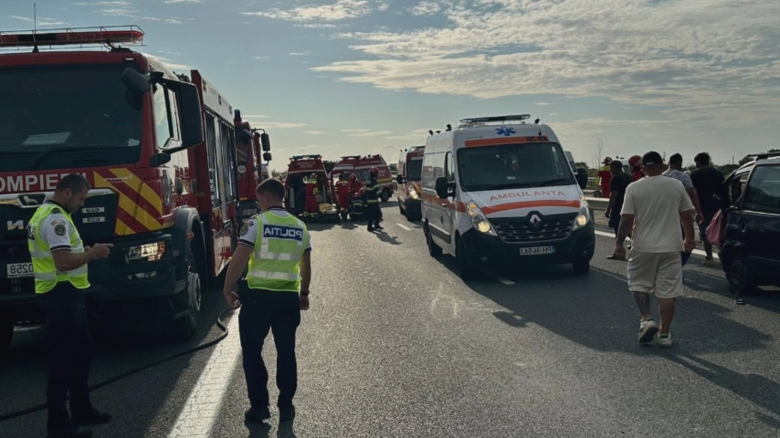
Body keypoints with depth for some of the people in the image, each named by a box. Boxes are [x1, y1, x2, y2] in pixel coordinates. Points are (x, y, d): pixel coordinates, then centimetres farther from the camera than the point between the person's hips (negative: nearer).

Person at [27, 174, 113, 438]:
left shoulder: (45, 213, 16)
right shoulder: (56, 219, -18)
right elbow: (63, 262, -27)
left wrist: (85, 251, 10)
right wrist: (93, 254, -14)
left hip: (64, 294, 11)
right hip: (62, 296, -11)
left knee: (81, 353, 18)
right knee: (63, 359, -4)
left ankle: (81, 410, 29)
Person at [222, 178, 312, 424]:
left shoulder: (257, 223, -9)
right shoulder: (300, 227, 7)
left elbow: (239, 261, -14)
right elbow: (306, 267, 14)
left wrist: (227, 290, -3)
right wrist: (304, 293, 26)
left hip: (258, 295, -4)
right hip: (289, 297, 4)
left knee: (252, 352, 11)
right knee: (286, 352, 14)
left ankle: (259, 406, 14)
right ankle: (286, 406, 20)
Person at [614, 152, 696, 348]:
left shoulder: (634, 188, -6)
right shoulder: (677, 186, 2)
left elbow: (627, 219, -9)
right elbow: (687, 215, 8)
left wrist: (619, 243, -2)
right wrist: (690, 238, 20)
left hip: (643, 247, -2)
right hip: (670, 247, 2)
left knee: (639, 283, 16)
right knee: (668, 290, 6)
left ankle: (647, 319, -2)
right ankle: (665, 334, 9)